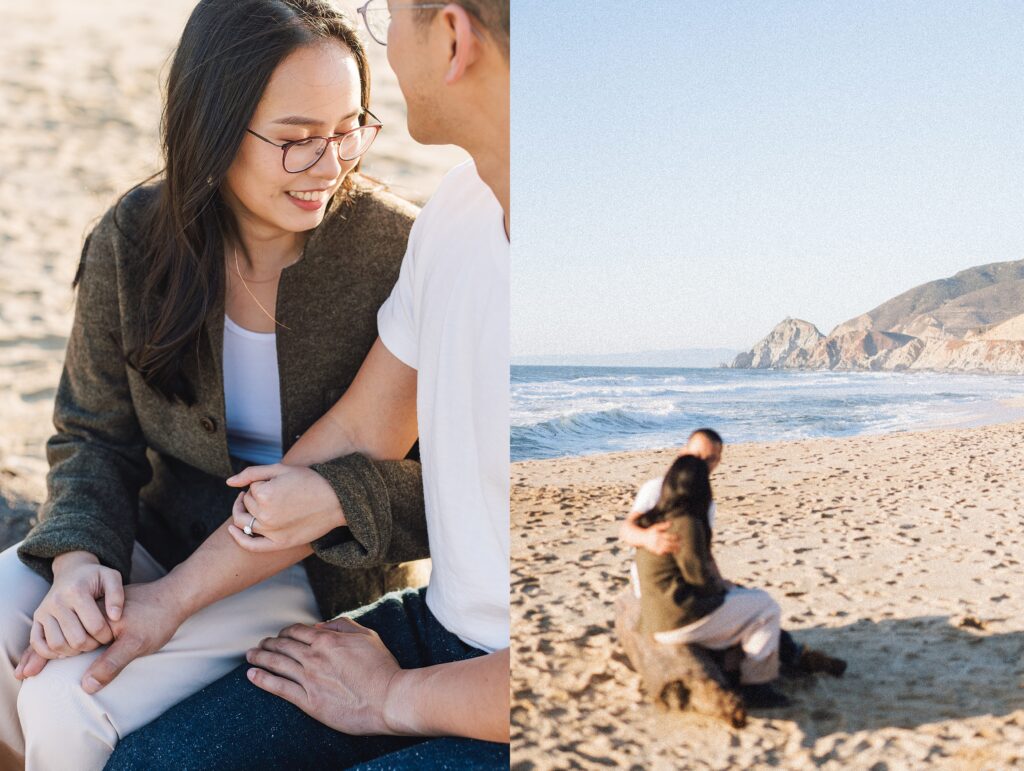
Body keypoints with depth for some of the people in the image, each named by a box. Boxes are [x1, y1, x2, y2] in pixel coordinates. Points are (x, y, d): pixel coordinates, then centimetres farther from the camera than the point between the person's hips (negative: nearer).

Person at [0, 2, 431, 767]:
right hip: (166, 526, 4)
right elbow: (94, 435, 0)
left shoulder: (398, 251, -20)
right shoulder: (133, 239, -10)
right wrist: (79, 560, -24)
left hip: (320, 568, -4)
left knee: (64, 697, -21)